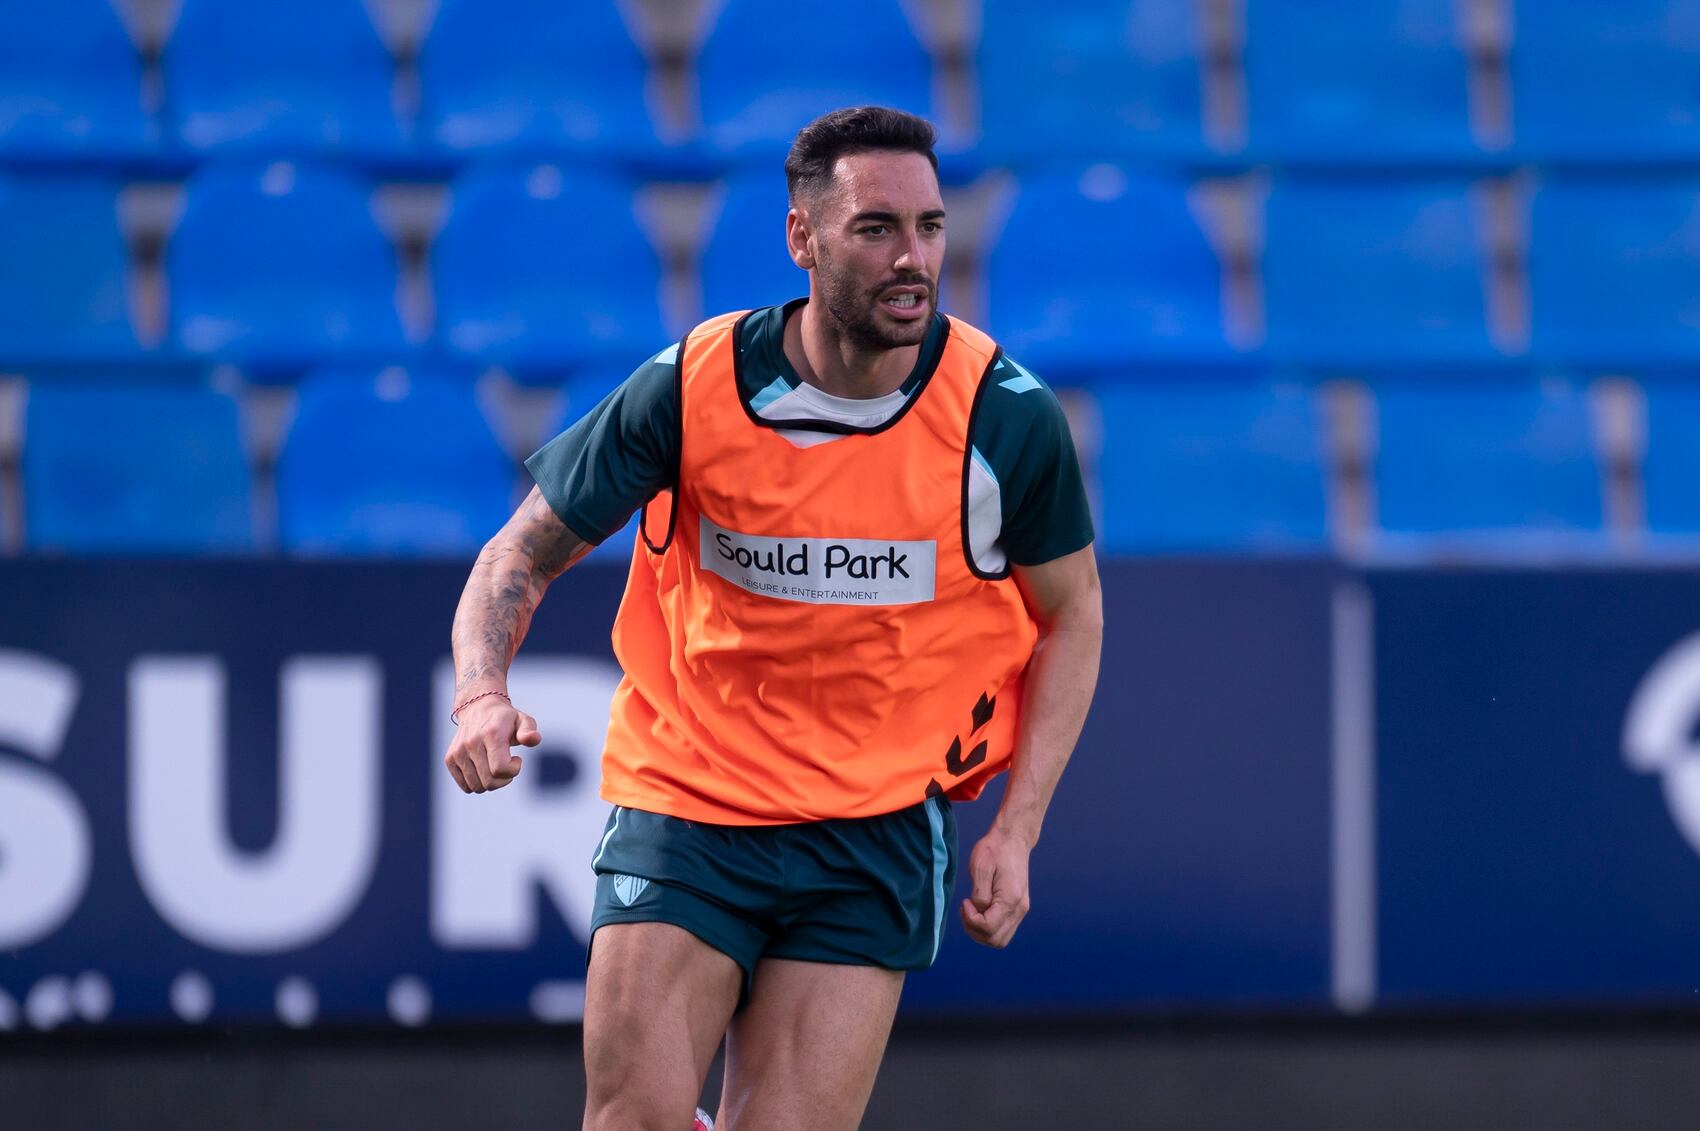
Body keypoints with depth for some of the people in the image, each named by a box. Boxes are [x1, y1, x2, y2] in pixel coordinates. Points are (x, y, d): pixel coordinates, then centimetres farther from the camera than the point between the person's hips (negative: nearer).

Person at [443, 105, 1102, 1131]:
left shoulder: (1008, 416, -9)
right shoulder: (689, 390, -11)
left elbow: (1071, 613, 7)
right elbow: (524, 555, 0)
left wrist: (1015, 834, -2)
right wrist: (484, 696, -21)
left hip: (877, 833, 0)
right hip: (681, 806, 0)